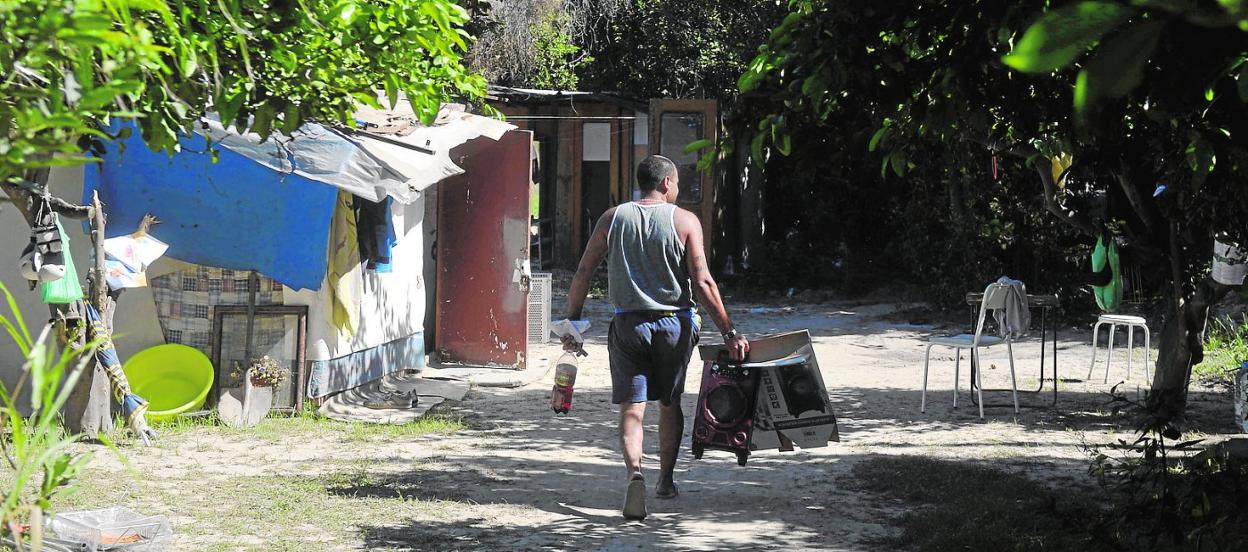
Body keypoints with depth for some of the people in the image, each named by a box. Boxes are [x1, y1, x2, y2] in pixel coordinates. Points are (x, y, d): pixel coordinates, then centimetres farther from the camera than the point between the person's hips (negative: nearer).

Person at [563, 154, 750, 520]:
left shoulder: (612, 219, 3)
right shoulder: (685, 221, -4)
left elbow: (582, 274, 1)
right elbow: (703, 283, -11)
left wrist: (572, 323, 10)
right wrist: (729, 333, -9)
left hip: (628, 323, 0)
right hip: (674, 324, 0)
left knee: (631, 407, 0)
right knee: (670, 404, 18)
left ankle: (635, 472, -24)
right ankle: (666, 481, 28)